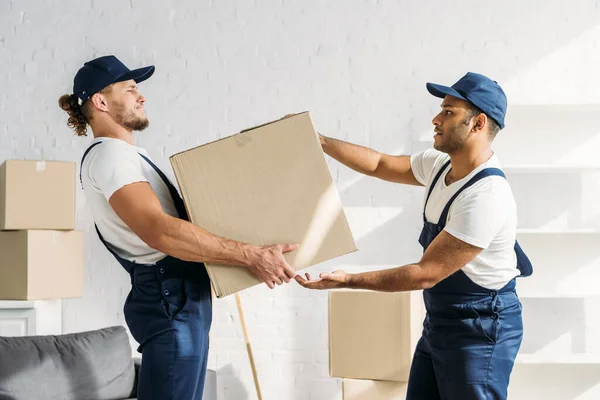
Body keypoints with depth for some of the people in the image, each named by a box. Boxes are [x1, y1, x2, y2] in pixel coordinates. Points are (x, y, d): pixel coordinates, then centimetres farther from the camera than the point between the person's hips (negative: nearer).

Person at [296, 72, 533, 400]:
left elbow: (426, 273, -24)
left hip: (480, 329, -9)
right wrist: (319, 141, 6)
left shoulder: (485, 197, -27)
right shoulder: (439, 165, 1)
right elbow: (379, 165, 16)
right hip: (439, 320, 9)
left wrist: (349, 281, -22)